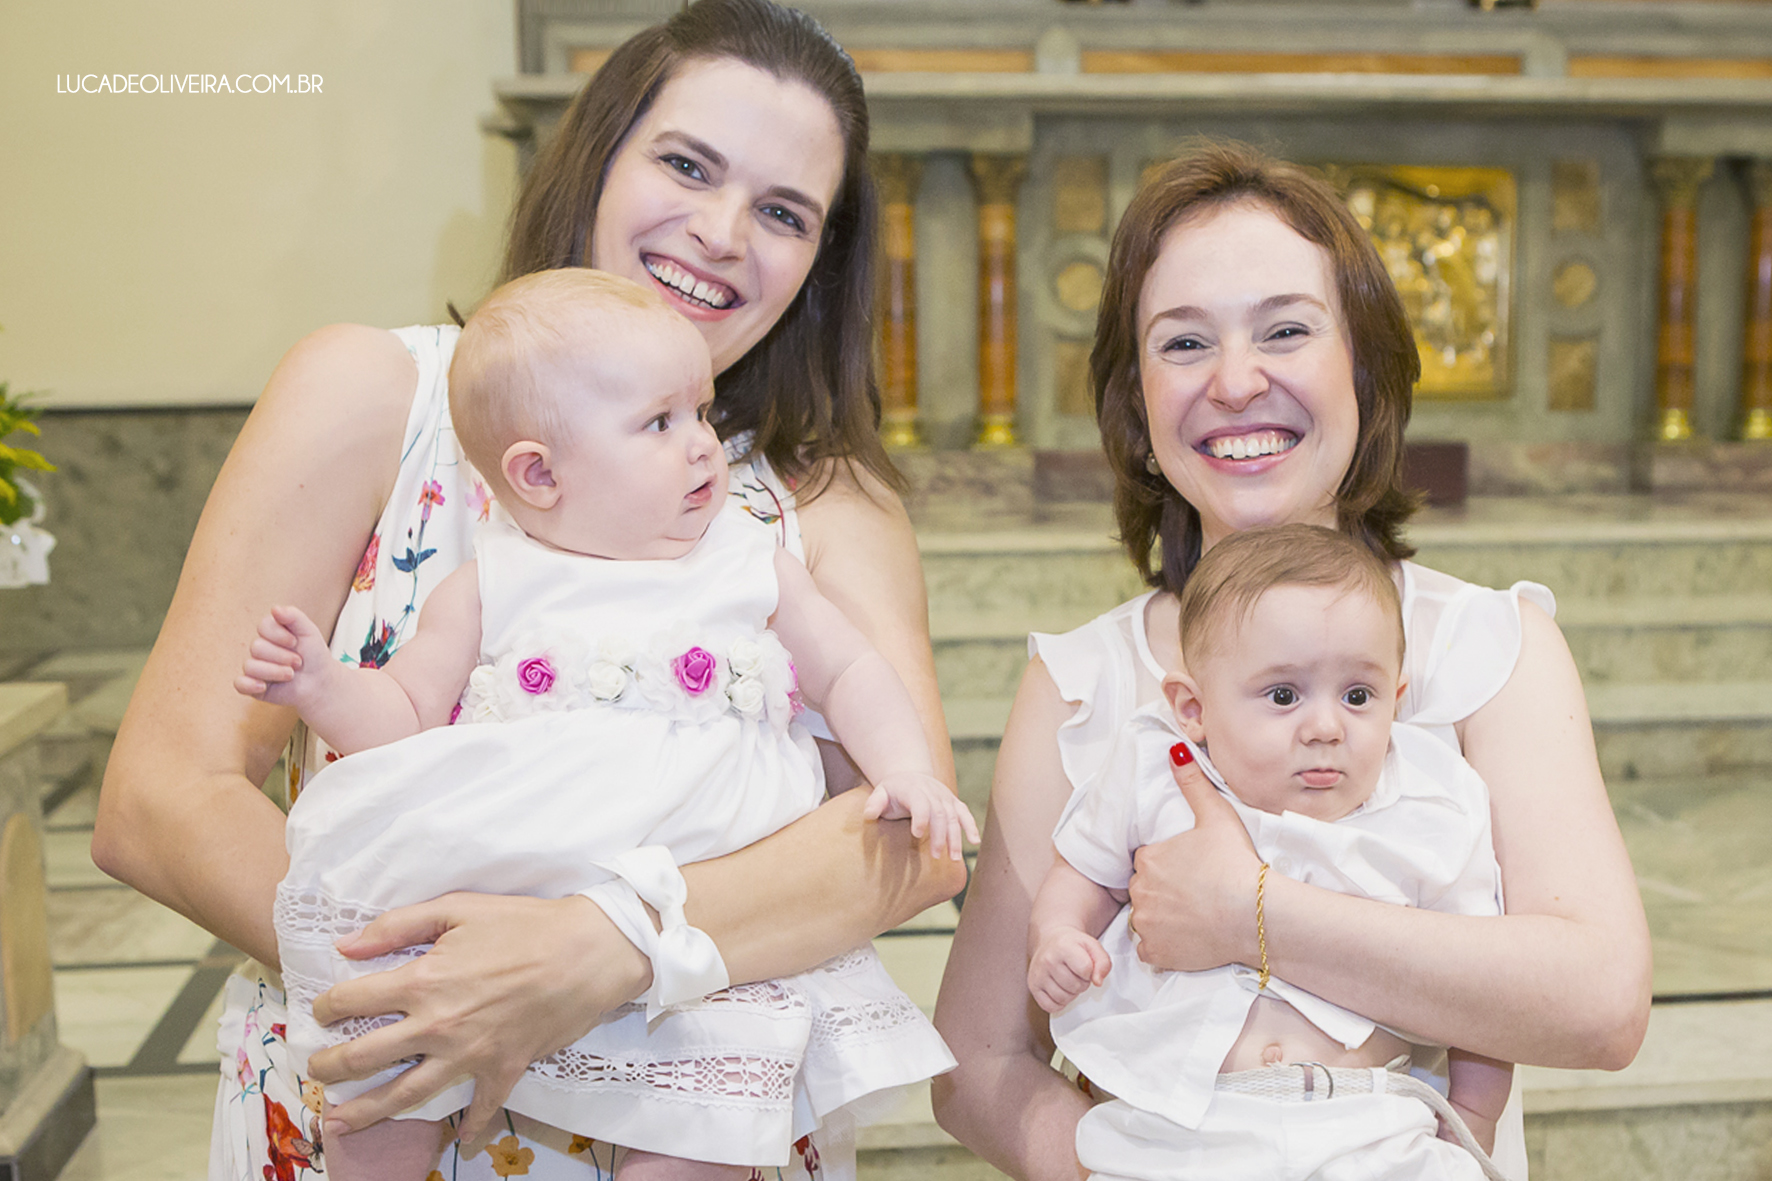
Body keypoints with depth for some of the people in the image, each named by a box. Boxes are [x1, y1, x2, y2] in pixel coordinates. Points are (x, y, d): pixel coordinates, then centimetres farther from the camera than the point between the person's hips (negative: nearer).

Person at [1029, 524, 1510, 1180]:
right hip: (1174, 1122, 0)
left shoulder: (1433, 824, 2)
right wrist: (1055, 940, -2)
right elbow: (1086, 876, 17)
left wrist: (1474, 1122, 13)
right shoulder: (1153, 781, 1)